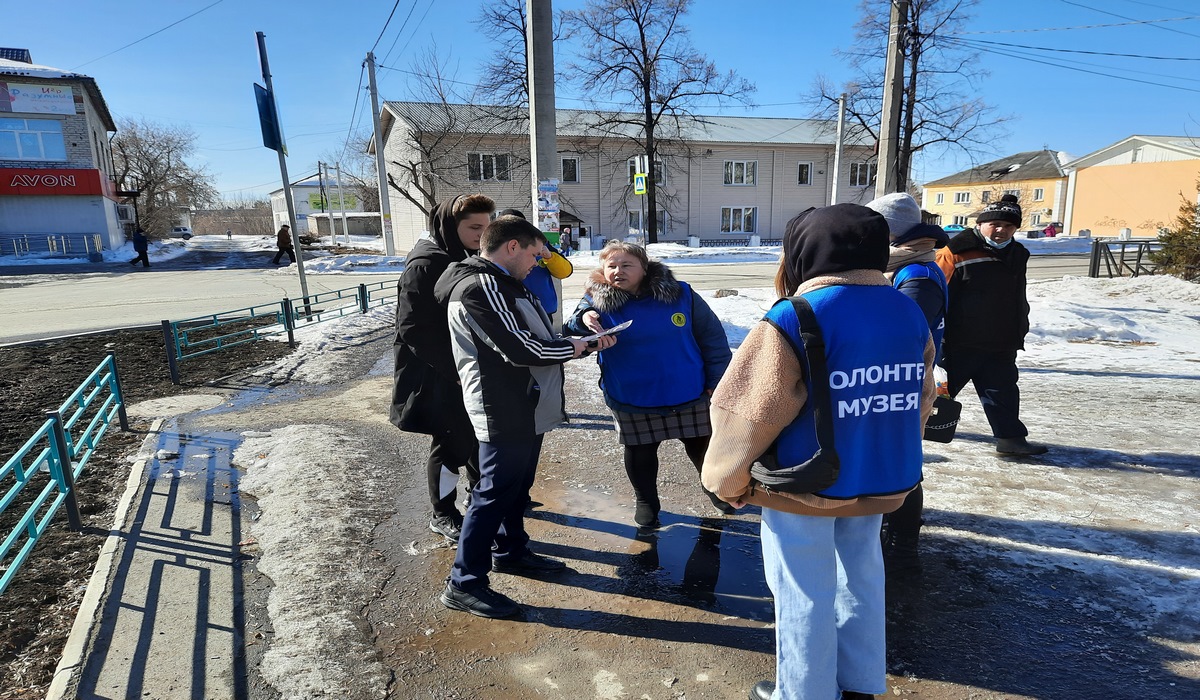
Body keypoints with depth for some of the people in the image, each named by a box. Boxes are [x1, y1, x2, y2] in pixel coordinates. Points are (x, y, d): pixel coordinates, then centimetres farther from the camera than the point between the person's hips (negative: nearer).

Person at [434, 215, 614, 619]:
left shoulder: (498, 284, 16)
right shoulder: (481, 286, -19)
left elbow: (532, 336, 17)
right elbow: (520, 349, -24)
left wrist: (584, 339, 7)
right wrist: (572, 347, -8)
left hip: (526, 410, 10)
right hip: (505, 412, -10)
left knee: (517, 486, 21)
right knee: (495, 493, -1)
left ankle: (510, 551, 39)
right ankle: (464, 584, 12)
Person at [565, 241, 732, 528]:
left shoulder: (680, 294, -9)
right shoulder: (596, 302, -8)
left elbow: (712, 337, -3)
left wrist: (716, 380, -3)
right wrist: (583, 321, -37)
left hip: (689, 396, 1)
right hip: (632, 401, 0)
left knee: (702, 448, 18)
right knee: (640, 455, 16)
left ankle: (714, 486, 47)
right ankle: (645, 500, 42)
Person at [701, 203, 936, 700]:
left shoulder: (794, 320, -22)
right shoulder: (910, 314, 0)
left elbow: (749, 416, -19)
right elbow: (919, 403, 9)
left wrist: (730, 482, -3)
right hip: (883, 479, 7)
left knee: (805, 593, 11)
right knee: (859, 576, 24)